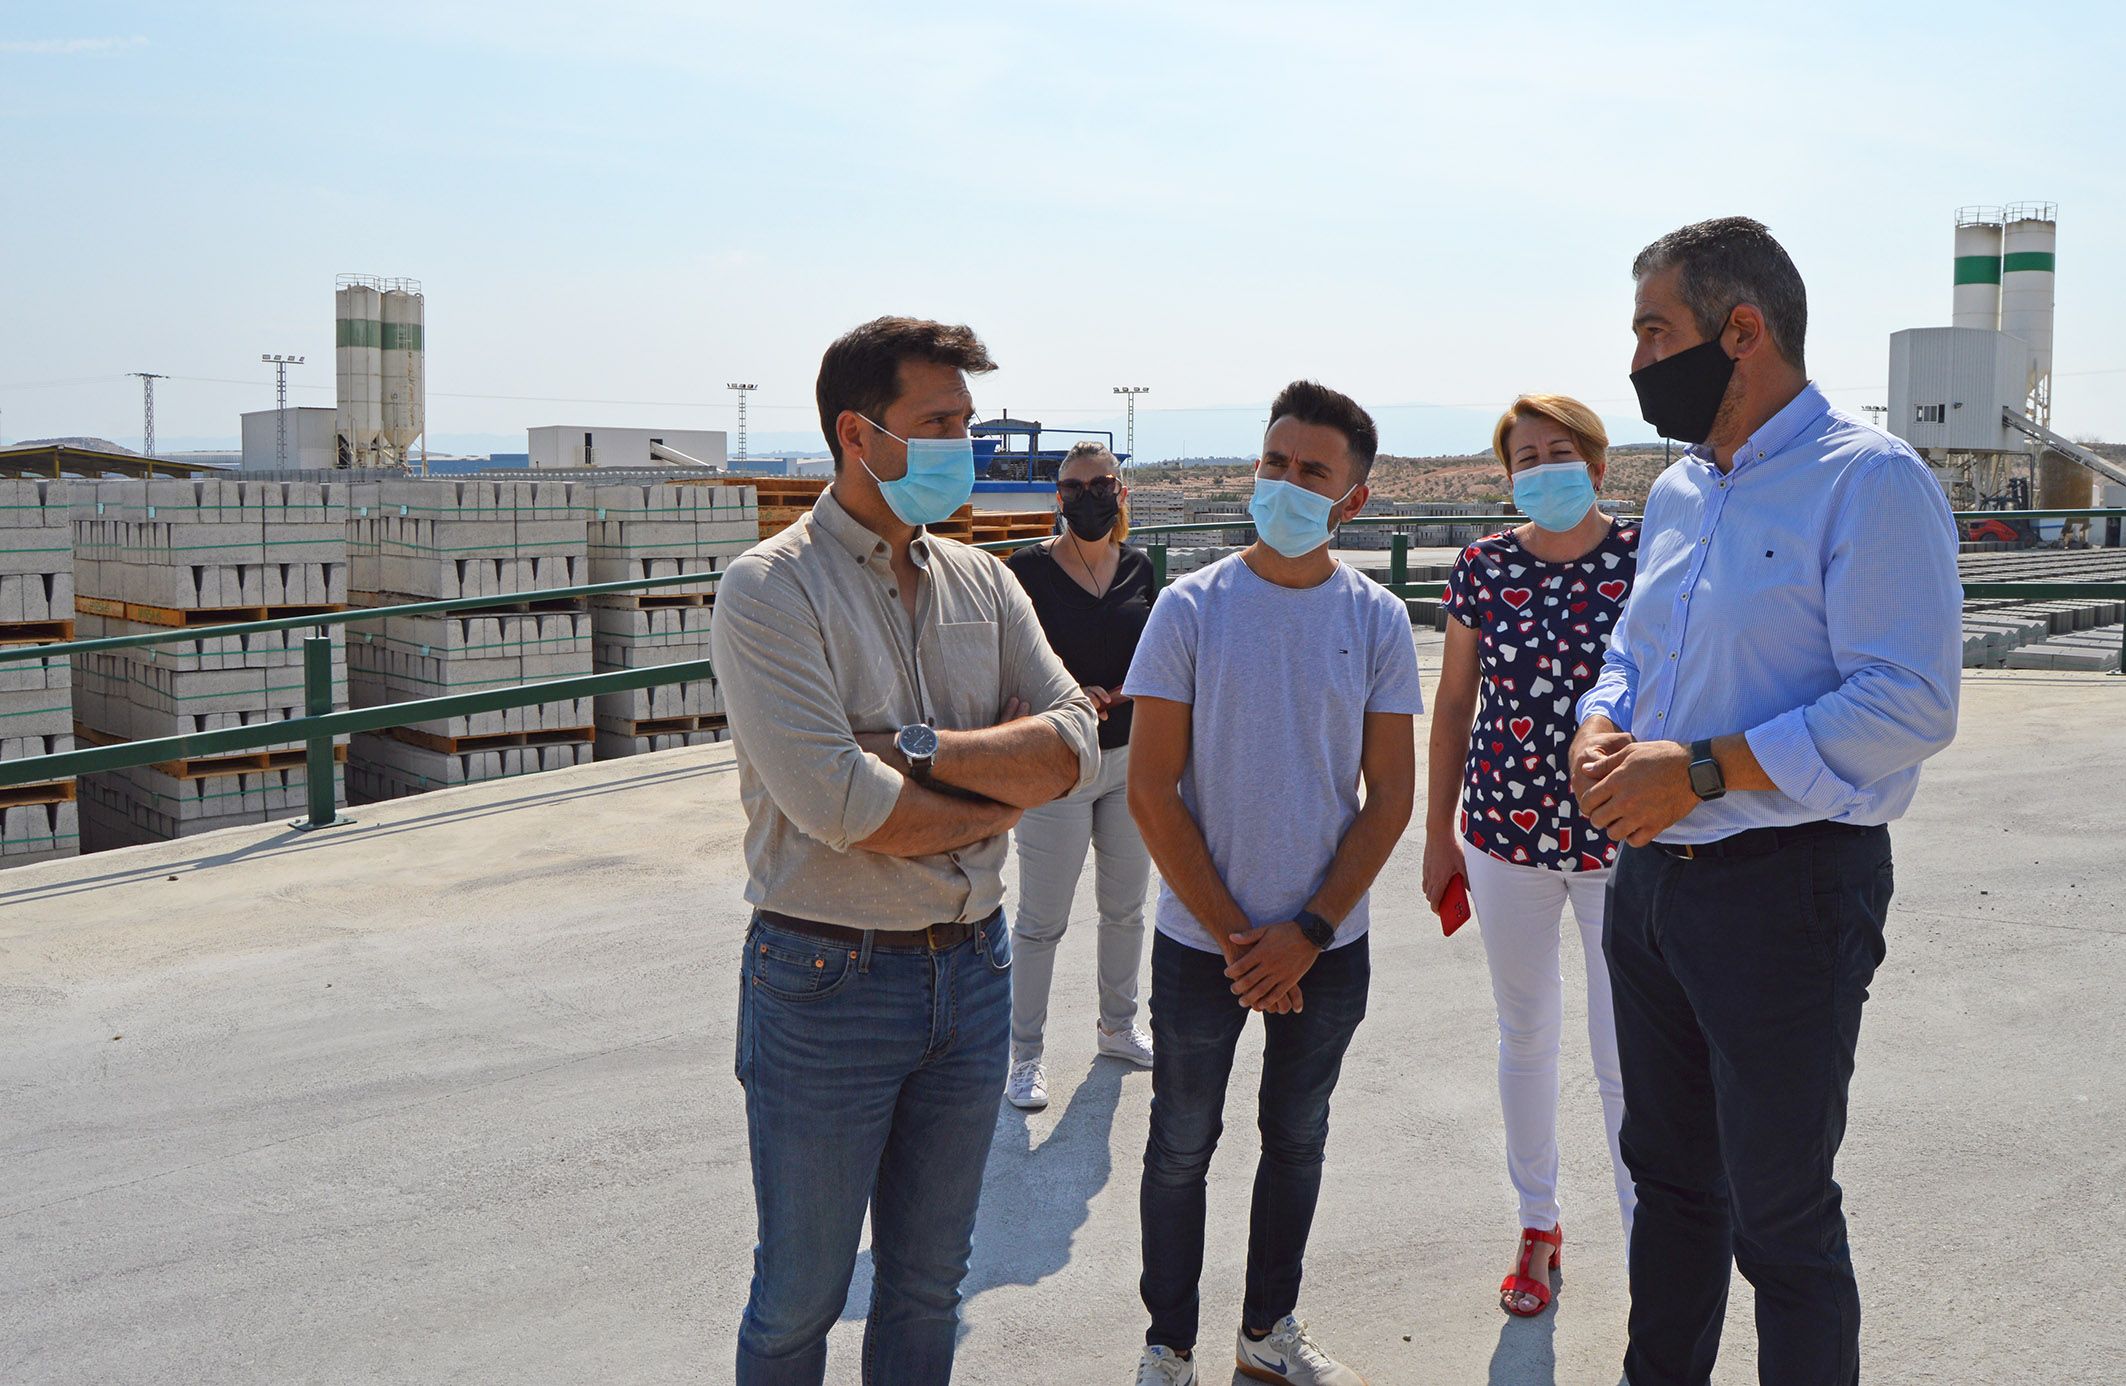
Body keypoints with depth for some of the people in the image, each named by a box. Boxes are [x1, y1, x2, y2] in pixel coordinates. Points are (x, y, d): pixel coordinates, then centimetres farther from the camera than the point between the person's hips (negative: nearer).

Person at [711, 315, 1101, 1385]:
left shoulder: (982, 583, 6)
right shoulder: (770, 589, -12)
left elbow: (1073, 744, -5)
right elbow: (835, 804, -23)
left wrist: (920, 753, -18)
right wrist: (995, 803, -10)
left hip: (971, 968, 5)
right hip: (828, 982, -5)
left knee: (930, 1279, 19)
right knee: (801, 1296, 12)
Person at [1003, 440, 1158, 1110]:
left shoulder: (1137, 566, 5)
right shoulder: (1029, 567, -10)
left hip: (1131, 759, 5)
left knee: (1126, 907, 18)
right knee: (1042, 922, 3)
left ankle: (1117, 1026, 38)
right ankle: (1025, 1054, 17)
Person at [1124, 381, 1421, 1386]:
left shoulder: (1376, 619, -2)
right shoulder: (1192, 608, -8)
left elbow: (1391, 797, -2)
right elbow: (1151, 791, -9)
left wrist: (1306, 934, -9)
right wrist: (1234, 935, -10)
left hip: (1327, 945, 2)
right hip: (1200, 943, -2)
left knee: (1297, 1140, 16)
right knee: (1182, 1145, 10)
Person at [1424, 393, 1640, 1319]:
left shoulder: (1645, 559, -7)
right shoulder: (1483, 568, -1)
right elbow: (1452, 703, 7)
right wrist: (1438, 832, 9)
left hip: (1622, 840, -2)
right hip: (1506, 834, 3)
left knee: (1627, 1060, 2)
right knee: (1525, 1036, 16)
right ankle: (1538, 1226, 35)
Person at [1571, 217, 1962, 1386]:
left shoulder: (1869, 480, -14)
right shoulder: (1678, 491, 12)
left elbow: (1910, 706, -22)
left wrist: (1698, 769, -23)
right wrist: (1597, 732, -1)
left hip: (1787, 890, -8)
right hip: (1652, 878, 8)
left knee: (1782, 1221, 5)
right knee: (1669, 1174, 21)